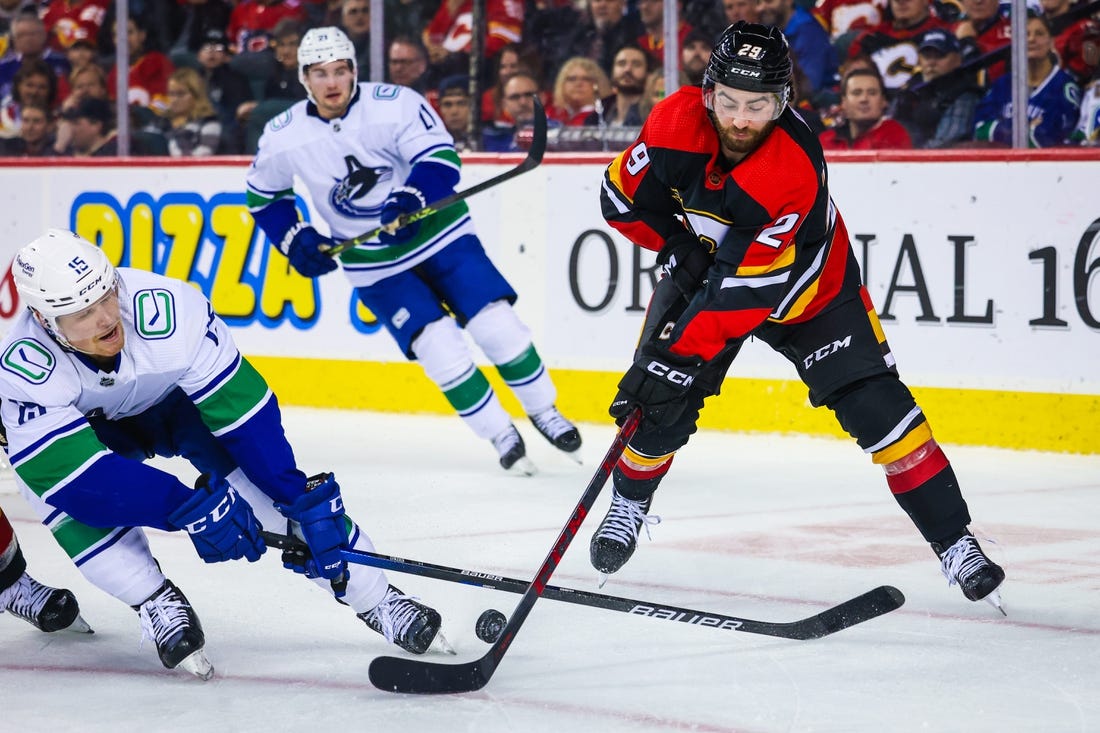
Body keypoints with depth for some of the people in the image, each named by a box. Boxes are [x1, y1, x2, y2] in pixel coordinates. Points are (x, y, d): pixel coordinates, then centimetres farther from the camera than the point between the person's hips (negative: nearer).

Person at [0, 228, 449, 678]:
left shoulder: (167, 308, -38)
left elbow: (241, 406, -31)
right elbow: (79, 472, -41)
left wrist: (302, 497, -32)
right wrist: (187, 508, -47)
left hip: (180, 396, 0)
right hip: (91, 426, 0)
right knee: (70, 490, -30)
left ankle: (374, 598, -10)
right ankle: (155, 602, -10)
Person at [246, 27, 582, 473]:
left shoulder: (396, 104, -17)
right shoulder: (283, 137, -9)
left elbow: (442, 158, -21)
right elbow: (262, 194, 8)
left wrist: (412, 196, -38)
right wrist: (293, 238, -4)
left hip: (439, 233, 0)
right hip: (374, 264, 1)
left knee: (496, 324, -7)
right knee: (440, 349, -12)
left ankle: (544, 412, 14)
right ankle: (500, 435, 5)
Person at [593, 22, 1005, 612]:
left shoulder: (795, 170, -39)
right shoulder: (675, 122, -25)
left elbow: (744, 288, -40)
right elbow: (623, 192, -7)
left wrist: (678, 355, -42)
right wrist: (676, 245, -18)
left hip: (807, 286, -3)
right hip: (701, 267, 3)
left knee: (874, 406, -14)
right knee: (660, 405, -7)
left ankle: (955, 544, -6)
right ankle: (629, 505, 25)